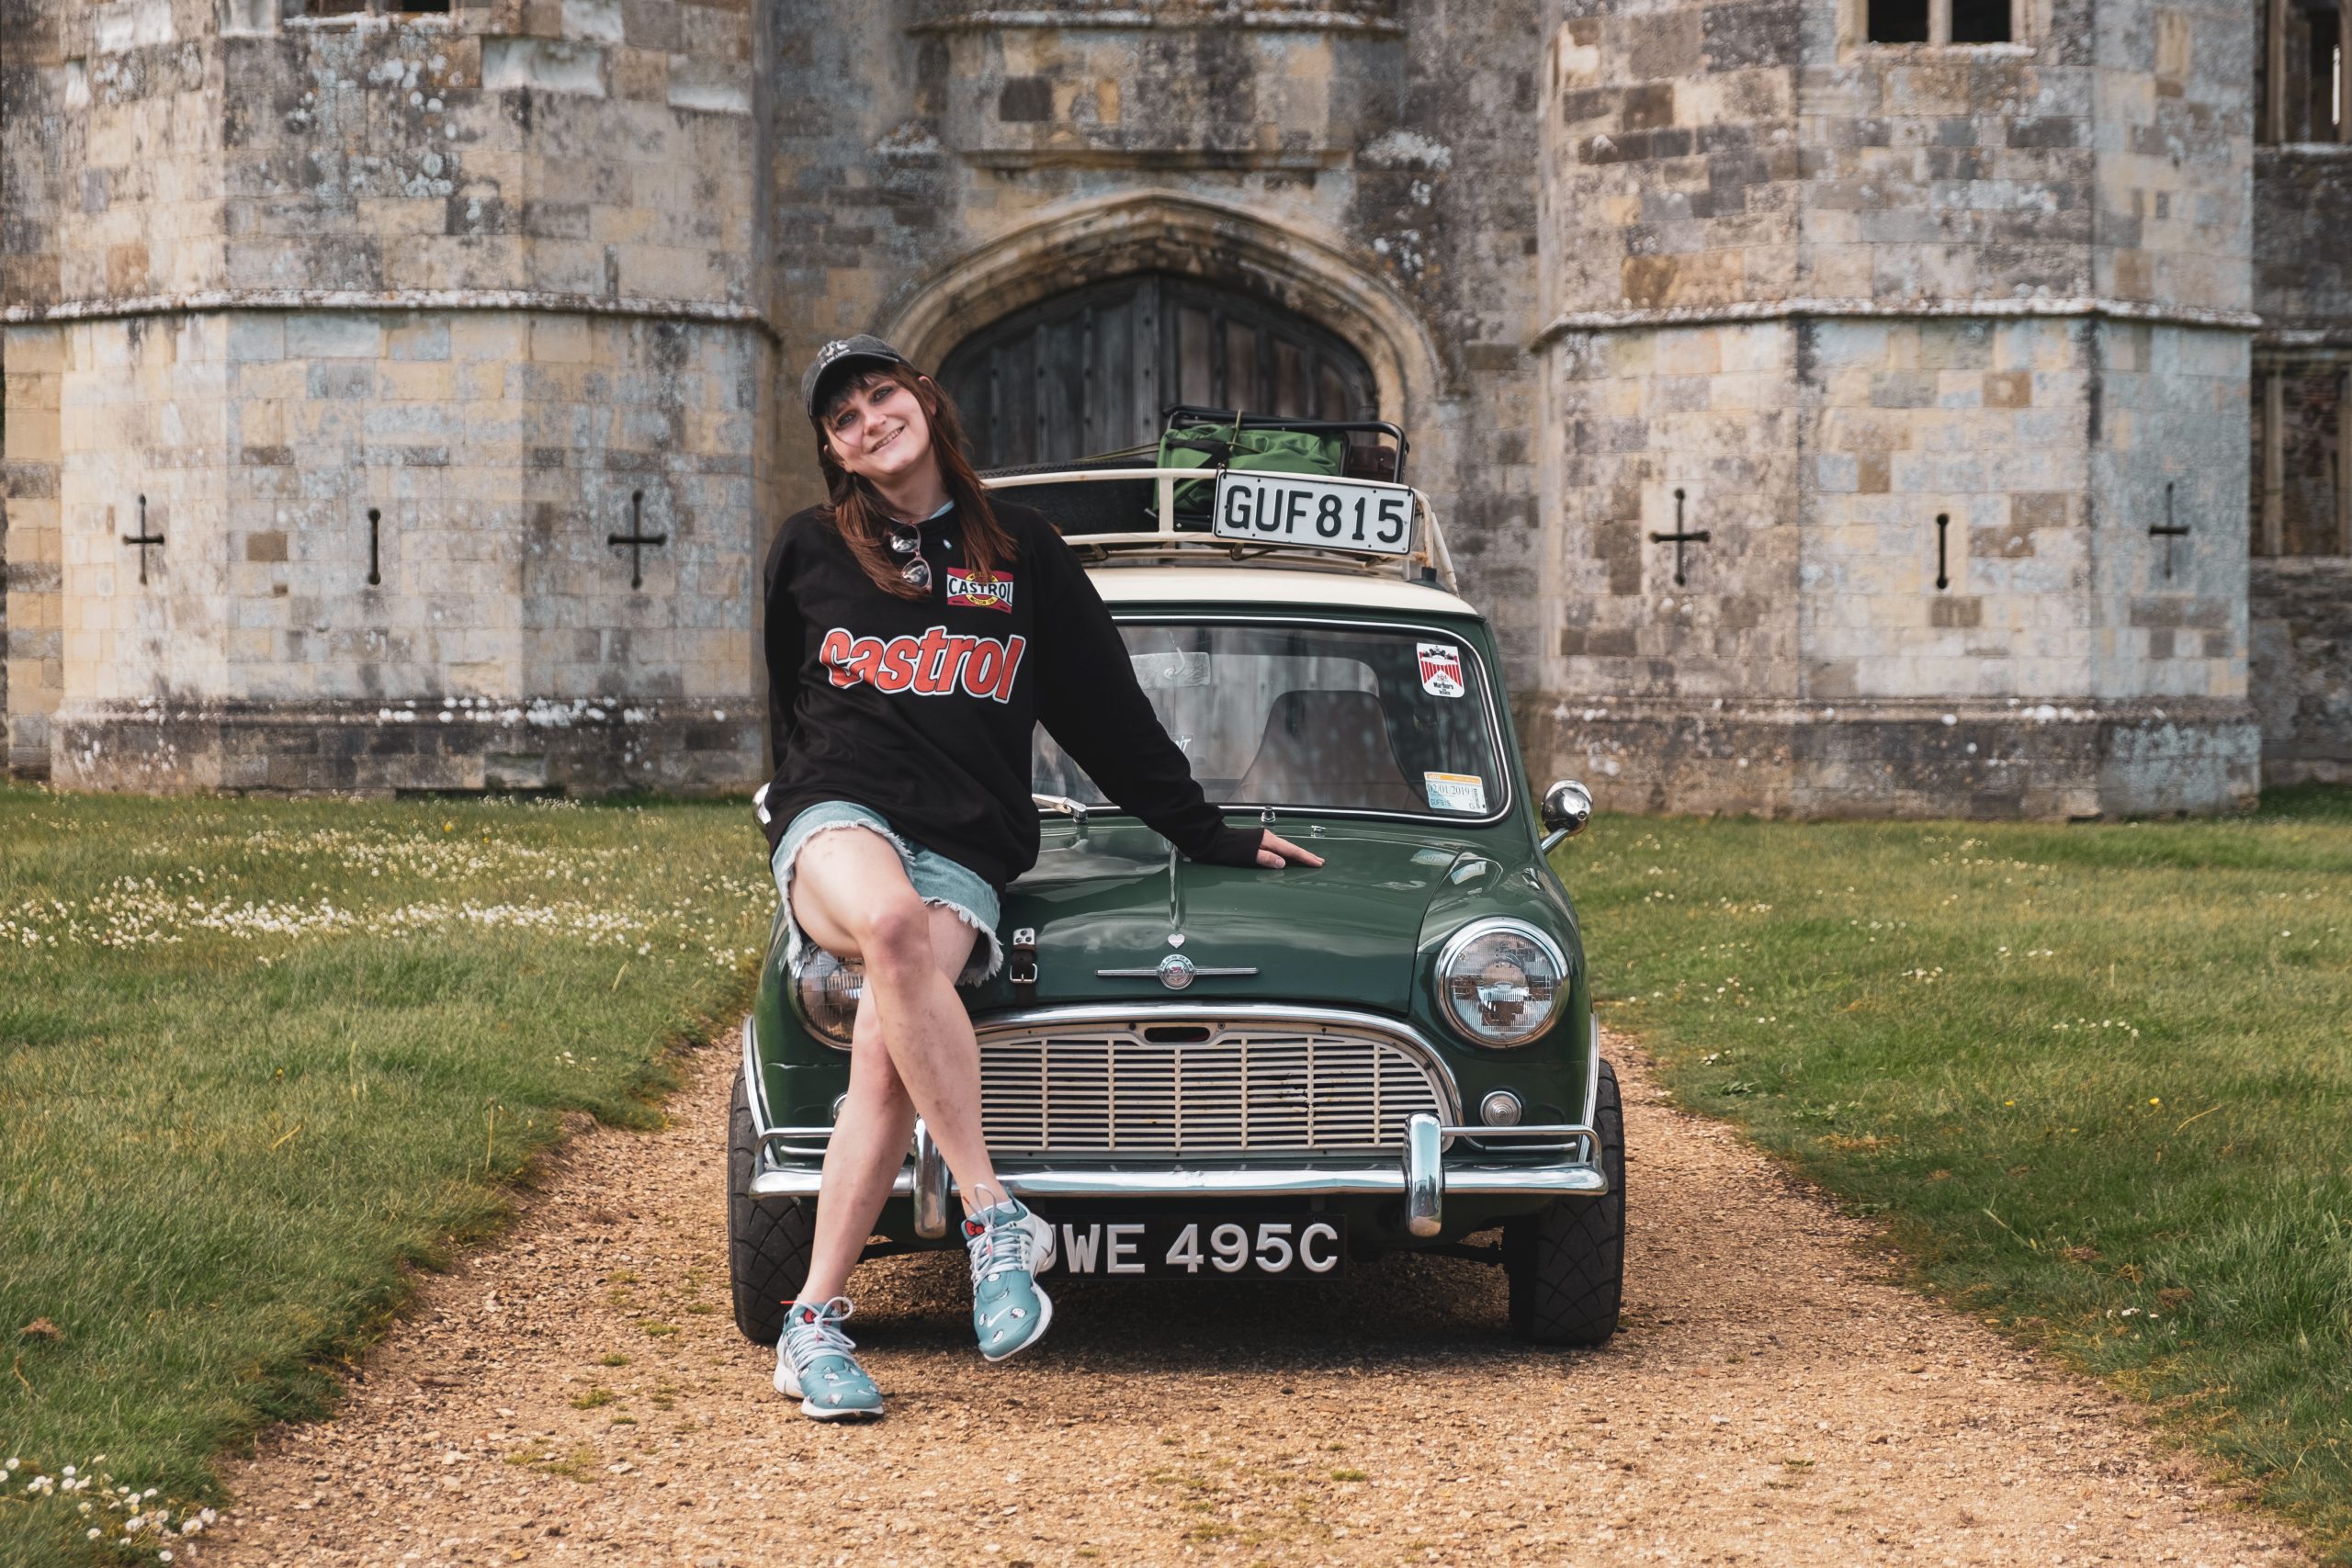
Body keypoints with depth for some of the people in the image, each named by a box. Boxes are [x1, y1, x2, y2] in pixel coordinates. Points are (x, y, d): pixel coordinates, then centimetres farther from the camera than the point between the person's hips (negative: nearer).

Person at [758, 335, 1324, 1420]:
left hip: (965, 850, 1)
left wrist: (1210, 836, 21)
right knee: (892, 925, -38)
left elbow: (1109, 717, 20)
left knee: (884, 1056, -26)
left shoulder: (1024, 556, 15)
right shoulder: (810, 551, 14)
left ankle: (814, 1326, -22)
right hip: (838, 814, 0)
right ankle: (992, 1215, -37)